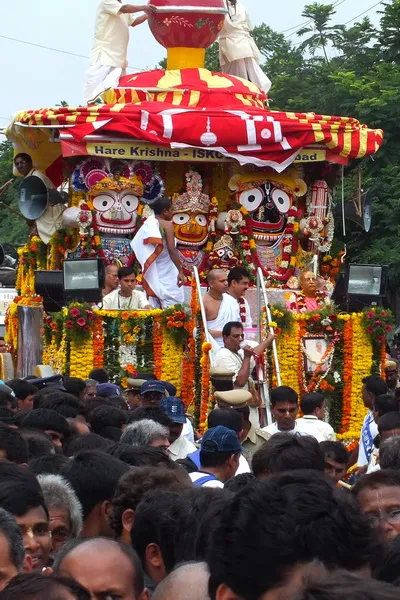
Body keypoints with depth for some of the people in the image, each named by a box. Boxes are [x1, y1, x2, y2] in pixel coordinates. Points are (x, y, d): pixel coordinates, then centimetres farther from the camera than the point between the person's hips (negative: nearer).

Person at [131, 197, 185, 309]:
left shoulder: (147, 225, 11)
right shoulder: (166, 224, -9)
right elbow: (171, 249, -19)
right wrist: (180, 271, -20)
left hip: (153, 273, 7)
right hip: (166, 272, -7)